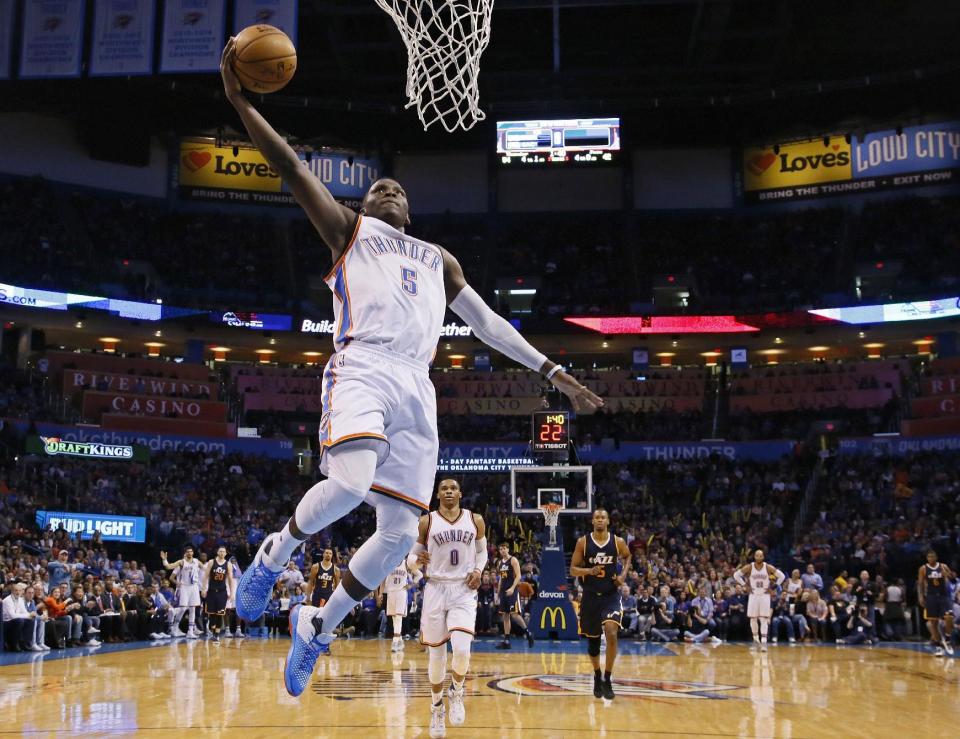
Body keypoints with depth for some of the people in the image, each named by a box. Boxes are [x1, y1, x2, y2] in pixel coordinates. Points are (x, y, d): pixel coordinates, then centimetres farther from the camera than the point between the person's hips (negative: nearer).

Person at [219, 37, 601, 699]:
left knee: (401, 531, -4)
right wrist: (241, 102, 3)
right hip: (362, 366, -4)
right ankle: (277, 552, -1)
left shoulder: (438, 258, 33)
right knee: (350, 482, -32)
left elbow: (489, 324, 30)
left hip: (417, 387, 5)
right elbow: (292, 167, 13)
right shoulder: (349, 229, 22)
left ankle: (319, 626, 17)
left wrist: (555, 373, 23)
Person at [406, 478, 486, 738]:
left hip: (464, 591, 0)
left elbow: (482, 551, 19)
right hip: (436, 590, 0)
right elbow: (411, 558, 5)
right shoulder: (426, 521, 0)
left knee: (462, 650, -20)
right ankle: (437, 708, 28)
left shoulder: (476, 520, 4)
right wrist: (416, 559, -18)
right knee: (436, 654, 6)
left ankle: (456, 693, 10)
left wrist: (478, 571, 0)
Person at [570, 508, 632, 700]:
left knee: (611, 634, -21)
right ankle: (597, 676, 35)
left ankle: (607, 679, -7)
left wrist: (623, 574, 1)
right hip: (590, 596, 1)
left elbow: (628, 556, 18)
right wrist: (589, 571, -23)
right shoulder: (583, 542, -6)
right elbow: (573, 570, -4)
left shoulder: (618, 541, -4)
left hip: (611, 595, -1)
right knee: (592, 640, 11)